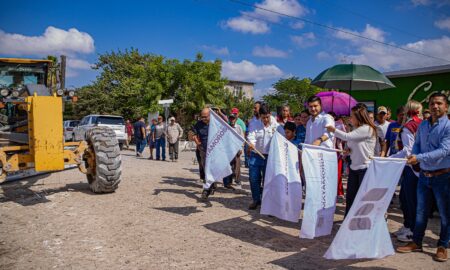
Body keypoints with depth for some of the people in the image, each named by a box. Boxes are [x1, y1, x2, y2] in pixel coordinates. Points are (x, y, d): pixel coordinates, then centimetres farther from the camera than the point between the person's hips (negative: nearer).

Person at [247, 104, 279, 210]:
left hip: (269, 156, -1)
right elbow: (251, 136, -13)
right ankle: (256, 200, 21)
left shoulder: (276, 125, -1)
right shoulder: (254, 124, -1)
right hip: (255, 155, 1)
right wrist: (251, 143, -35)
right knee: (254, 179, 3)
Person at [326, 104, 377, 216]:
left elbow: (347, 136, -22)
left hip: (365, 168, -8)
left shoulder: (367, 129, -15)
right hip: (354, 167, 8)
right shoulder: (356, 129, 12)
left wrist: (334, 130, -8)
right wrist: (347, 149, -2)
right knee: (350, 196, 11)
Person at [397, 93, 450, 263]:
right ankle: (416, 242, 26)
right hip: (424, 175, 5)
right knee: (421, 211, 14)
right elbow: (416, 145, 13)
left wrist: (420, 157, -28)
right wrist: (413, 156, -8)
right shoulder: (423, 125, 8)